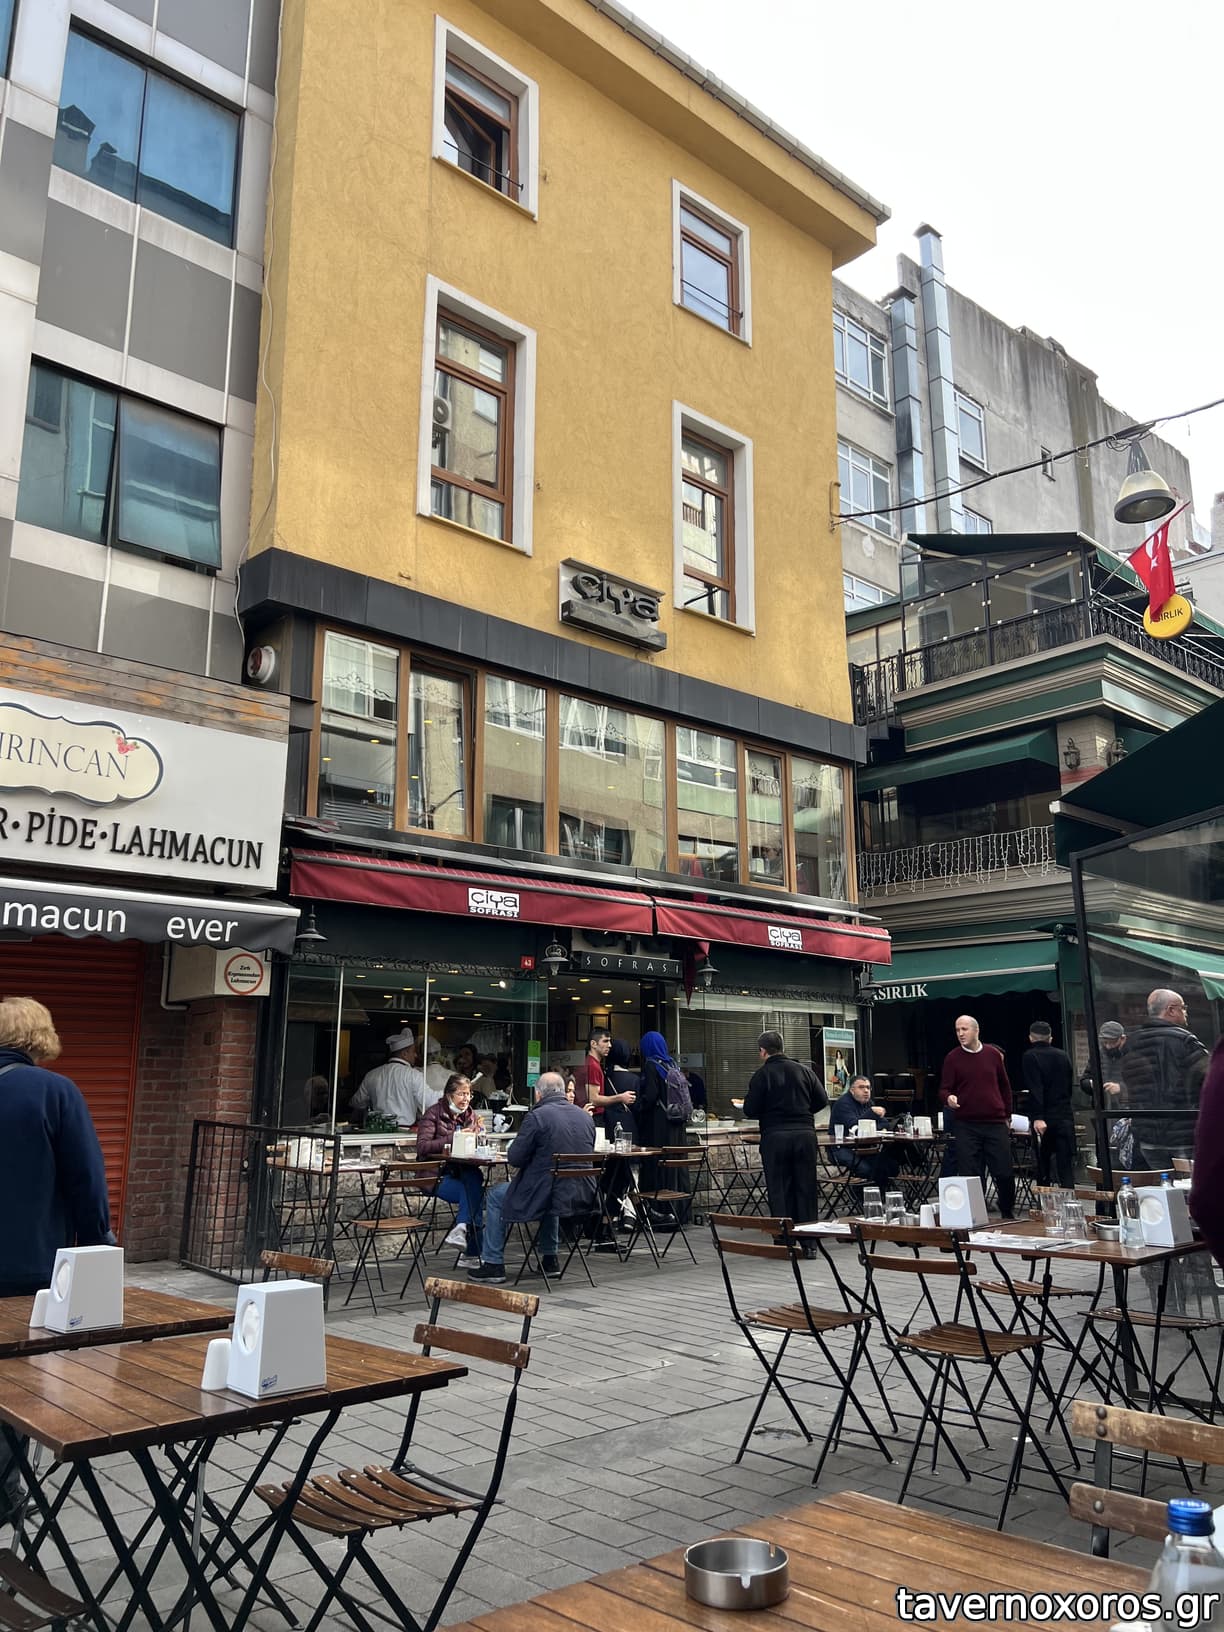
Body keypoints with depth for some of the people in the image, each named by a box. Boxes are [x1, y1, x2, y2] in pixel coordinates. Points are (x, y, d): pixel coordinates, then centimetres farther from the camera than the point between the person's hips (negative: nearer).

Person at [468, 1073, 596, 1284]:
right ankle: (550, 1258, 38)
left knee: (495, 1196, 18)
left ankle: (493, 1264, 19)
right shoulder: (585, 1117, 5)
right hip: (582, 1196, 6)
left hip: (544, 1196, -6)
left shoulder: (537, 1116, -14)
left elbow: (514, 1158, -12)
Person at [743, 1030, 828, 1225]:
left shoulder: (762, 1074, -5)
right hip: (805, 1134, 3)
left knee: (779, 1189, 3)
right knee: (806, 1187, 10)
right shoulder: (804, 1070, 8)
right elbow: (822, 1100, 8)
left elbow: (750, 1110, -7)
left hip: (775, 1137, -3)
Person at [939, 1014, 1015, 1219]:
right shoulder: (953, 1058, 1)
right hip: (967, 1126, -1)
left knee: (1005, 1173, 2)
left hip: (996, 1123, 2)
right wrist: (949, 1098, -23)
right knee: (970, 1177, -2)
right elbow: (944, 1090, 0)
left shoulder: (993, 1054, 7)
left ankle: (1008, 1214, 22)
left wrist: (1007, 1116, 17)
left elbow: (1005, 1087, 17)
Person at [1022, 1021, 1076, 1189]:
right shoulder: (1064, 1056, 11)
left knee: (1043, 1168, 7)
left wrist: (1037, 1117, -20)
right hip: (1065, 1117, 3)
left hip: (1044, 1119, -3)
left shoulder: (1030, 1057, -6)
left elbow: (1035, 1089, -16)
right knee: (1066, 1165, 0)